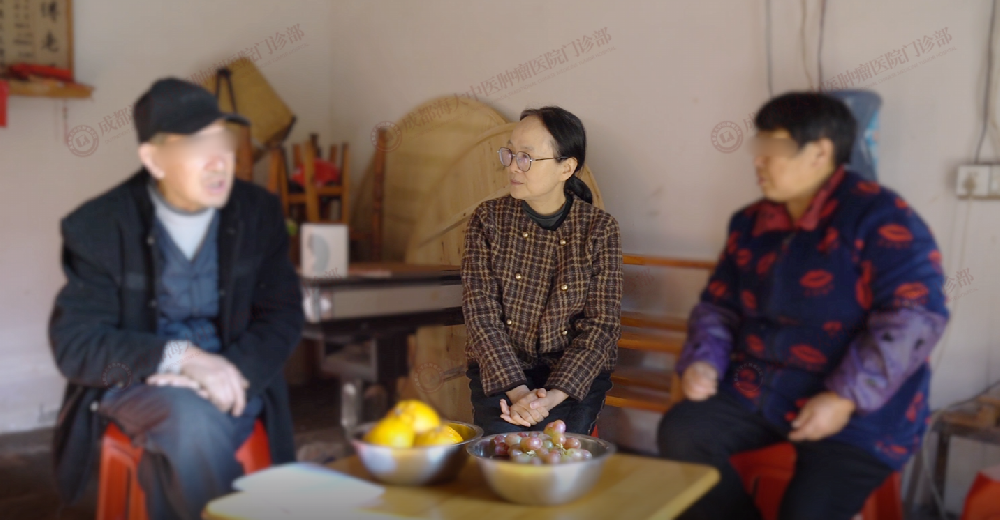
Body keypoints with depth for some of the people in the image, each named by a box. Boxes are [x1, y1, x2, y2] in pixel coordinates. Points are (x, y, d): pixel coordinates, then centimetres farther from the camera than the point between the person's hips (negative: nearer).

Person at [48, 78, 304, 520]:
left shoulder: (259, 211, -2)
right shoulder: (97, 226, -9)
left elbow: (283, 315, 0)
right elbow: (75, 344, -11)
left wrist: (234, 372, -20)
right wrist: (180, 357, -26)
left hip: (231, 379, 2)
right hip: (136, 382, -1)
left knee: (178, 453, -30)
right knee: (194, 421, -34)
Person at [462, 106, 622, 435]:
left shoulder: (600, 228, -4)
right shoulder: (488, 220, -1)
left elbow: (602, 323, -8)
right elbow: (481, 312, -8)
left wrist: (554, 395, -22)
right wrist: (516, 390, -21)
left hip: (576, 372, 0)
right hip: (499, 368, 1)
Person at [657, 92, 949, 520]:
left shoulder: (877, 217, -11)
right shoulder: (751, 223, 9)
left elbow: (915, 316, -18)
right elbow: (719, 305, 17)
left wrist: (845, 397, -22)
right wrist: (702, 361, -3)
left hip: (858, 411, -5)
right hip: (757, 391, 6)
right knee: (680, 434, -16)